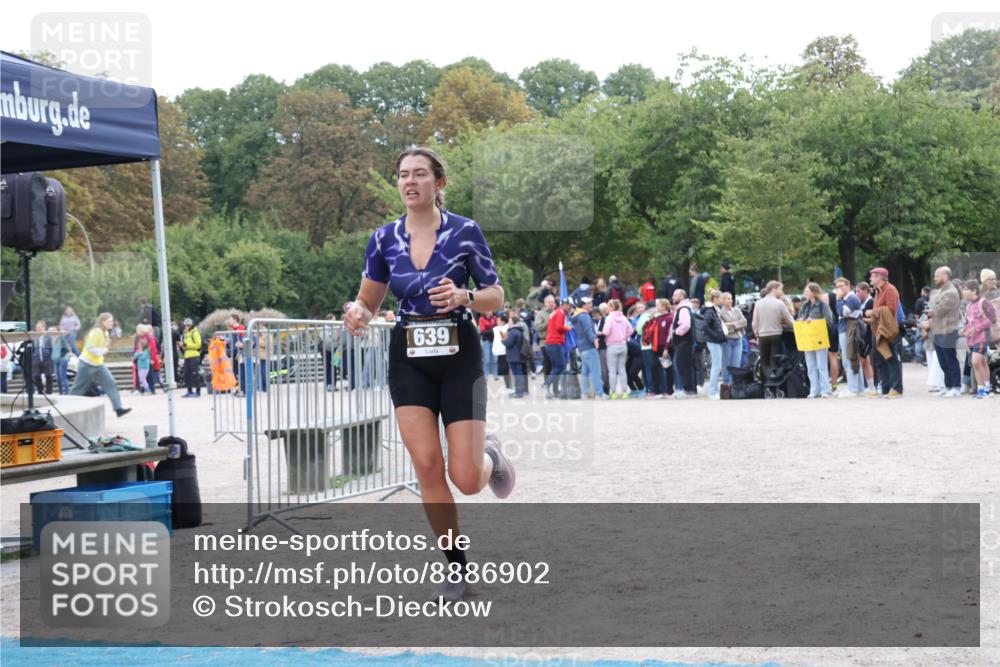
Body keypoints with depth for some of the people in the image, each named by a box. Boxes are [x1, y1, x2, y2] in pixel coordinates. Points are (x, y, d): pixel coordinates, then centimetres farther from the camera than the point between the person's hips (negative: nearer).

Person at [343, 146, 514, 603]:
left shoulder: (465, 231, -6)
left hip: (459, 358, -2)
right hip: (409, 359, 2)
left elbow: (496, 298, -2)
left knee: (466, 479, -7)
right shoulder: (384, 239, 2)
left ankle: (490, 455, 31)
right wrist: (358, 315, -12)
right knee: (427, 467, -8)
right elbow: (369, 300, 11)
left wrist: (464, 297, -22)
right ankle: (456, 567, 9)